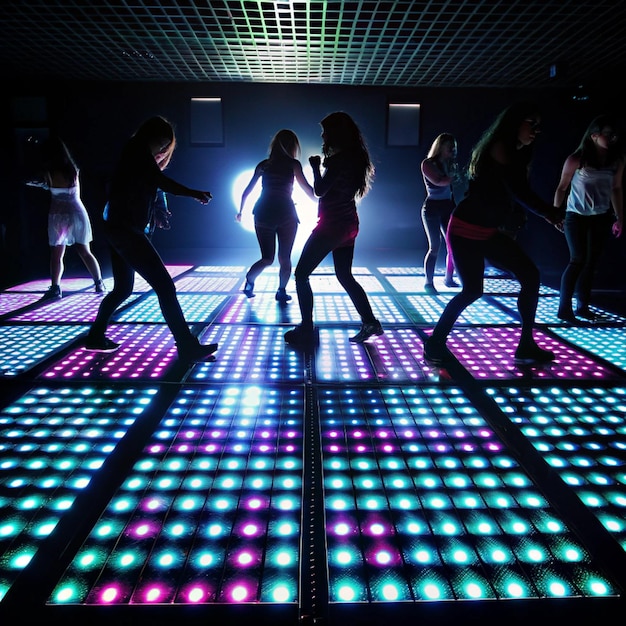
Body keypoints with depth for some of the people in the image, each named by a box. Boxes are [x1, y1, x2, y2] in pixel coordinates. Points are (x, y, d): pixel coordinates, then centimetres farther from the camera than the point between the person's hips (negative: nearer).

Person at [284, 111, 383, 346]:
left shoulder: (339, 160, -18)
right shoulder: (354, 157, 10)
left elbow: (320, 190, -18)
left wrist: (316, 167, -3)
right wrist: (326, 162, 12)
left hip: (332, 225, -9)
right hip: (348, 224, 9)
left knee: (301, 274, 0)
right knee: (344, 276, 18)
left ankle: (306, 330, 1)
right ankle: (370, 322, 16)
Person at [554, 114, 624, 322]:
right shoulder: (577, 159, -13)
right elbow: (562, 188, -5)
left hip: (601, 218, 5)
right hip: (576, 216, -4)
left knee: (591, 263, 7)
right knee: (578, 260, -10)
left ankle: (583, 306, 15)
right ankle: (564, 308, -3)